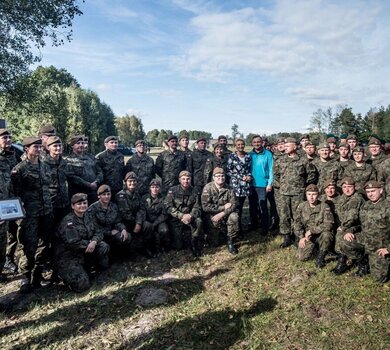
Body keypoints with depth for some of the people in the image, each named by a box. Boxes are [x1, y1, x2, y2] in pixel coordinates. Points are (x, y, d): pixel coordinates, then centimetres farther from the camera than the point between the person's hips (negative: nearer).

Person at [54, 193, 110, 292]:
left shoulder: (87, 218, 6)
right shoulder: (68, 221, -18)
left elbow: (98, 232, 2)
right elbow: (73, 243, -25)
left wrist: (94, 241, -21)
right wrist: (89, 243, -15)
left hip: (84, 253, 7)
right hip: (67, 256, -7)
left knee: (103, 247, -13)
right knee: (82, 285, -21)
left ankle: (86, 267, 7)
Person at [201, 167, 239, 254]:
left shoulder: (228, 188, -6)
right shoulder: (208, 188, -13)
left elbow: (233, 205, -13)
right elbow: (205, 207, -22)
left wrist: (222, 214, -28)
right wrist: (223, 207, -20)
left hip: (225, 215, 2)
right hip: (212, 217, -2)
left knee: (234, 217, -31)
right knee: (214, 243, -4)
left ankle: (230, 242, -11)